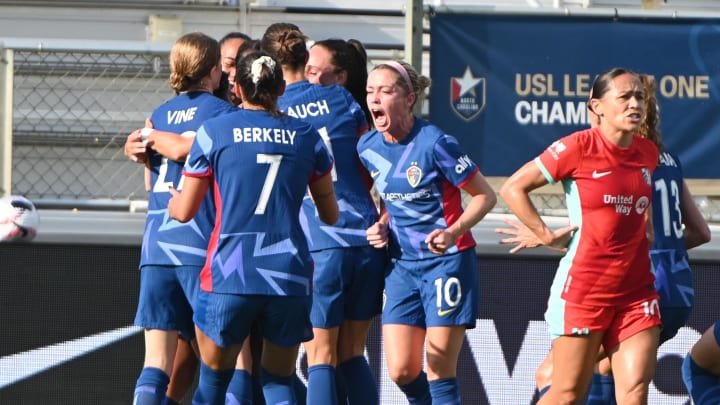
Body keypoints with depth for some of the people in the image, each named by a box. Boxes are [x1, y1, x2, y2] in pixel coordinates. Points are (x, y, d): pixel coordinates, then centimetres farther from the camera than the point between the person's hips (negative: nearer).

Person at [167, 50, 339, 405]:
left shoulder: (214, 132, 1)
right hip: (290, 276, 2)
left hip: (229, 273, -2)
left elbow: (184, 211, 6)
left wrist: (169, 200, 30)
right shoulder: (305, 136, 8)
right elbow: (331, 214, 16)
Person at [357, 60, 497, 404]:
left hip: (447, 261, -6)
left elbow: (485, 196, -9)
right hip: (401, 265, 6)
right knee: (401, 372, 0)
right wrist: (381, 226, 1)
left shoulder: (434, 143, -16)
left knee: (439, 370, -6)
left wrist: (453, 233, -23)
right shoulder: (368, 147, 2)